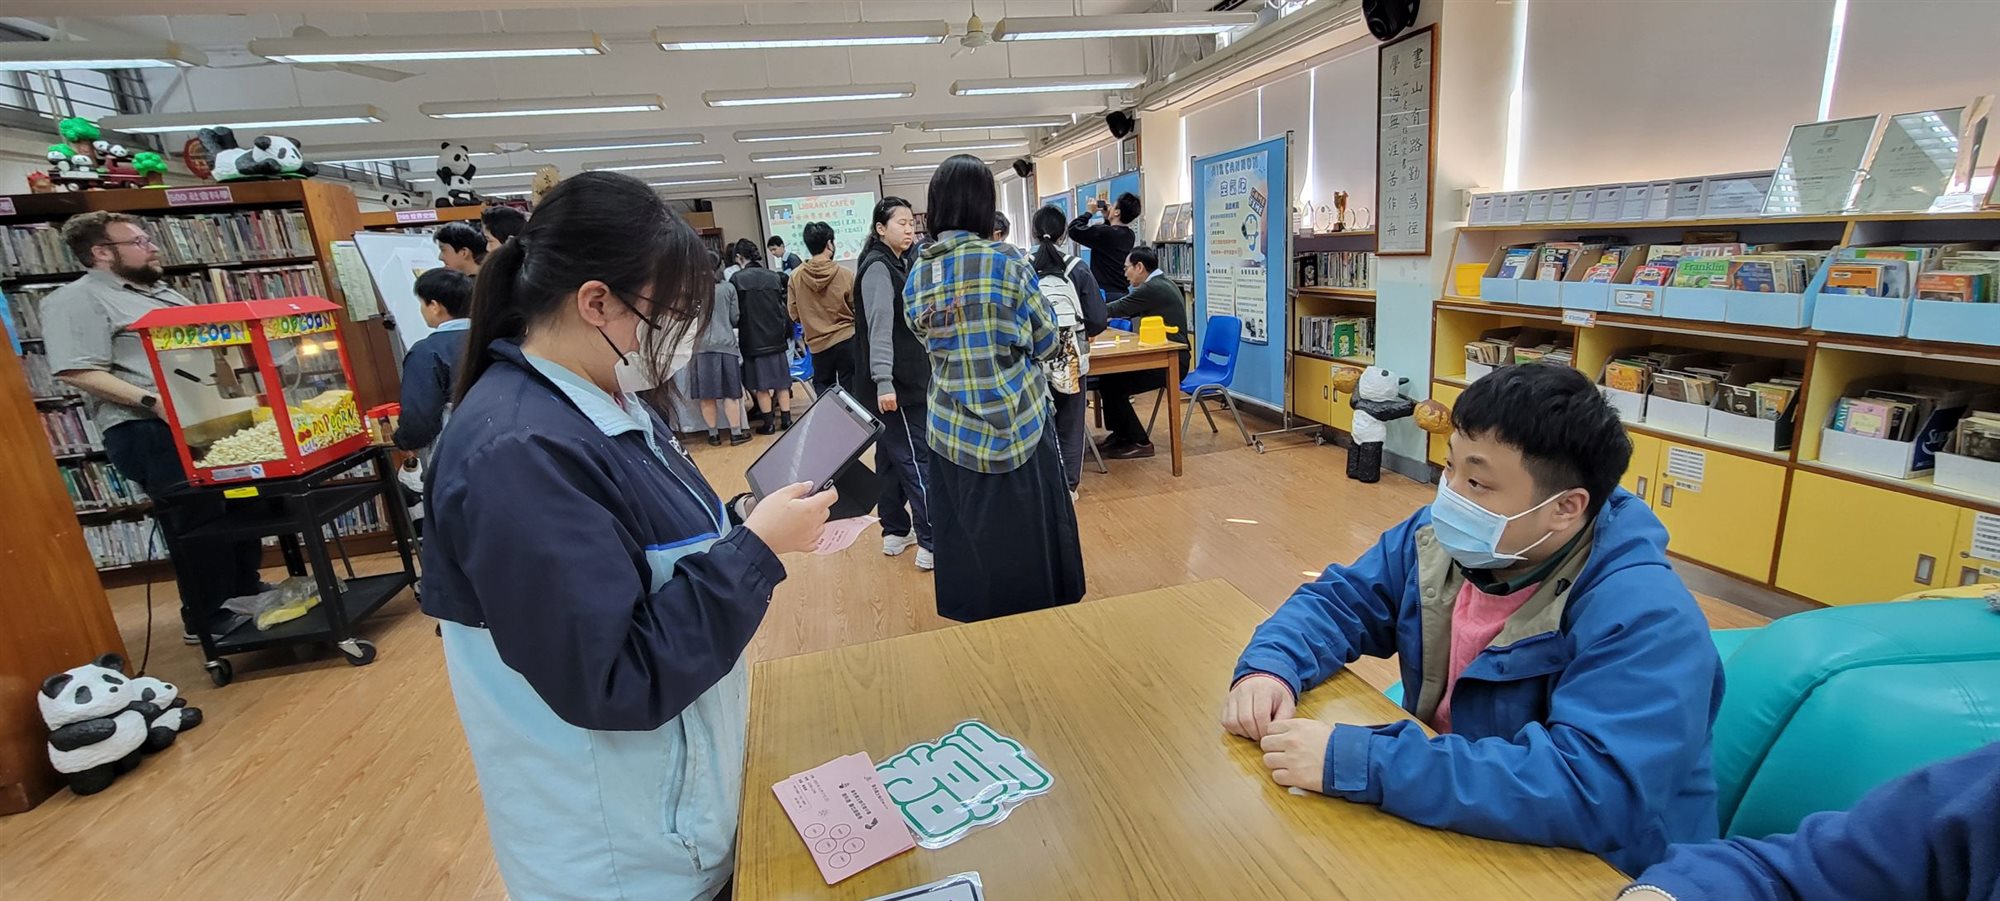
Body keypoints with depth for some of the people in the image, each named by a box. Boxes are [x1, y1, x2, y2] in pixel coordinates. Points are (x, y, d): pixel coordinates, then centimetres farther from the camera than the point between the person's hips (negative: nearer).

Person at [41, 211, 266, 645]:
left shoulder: (161, 293, 21)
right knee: (197, 520, -5)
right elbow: (79, 372, -15)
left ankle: (246, 591, 27)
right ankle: (208, 618, 6)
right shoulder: (76, 300, -5)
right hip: (150, 431, -9)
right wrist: (151, 401, -25)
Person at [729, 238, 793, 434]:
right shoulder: (774, 277, 1)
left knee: (760, 384, 5)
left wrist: (738, 328, 10)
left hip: (753, 339, -3)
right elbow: (784, 307, 7)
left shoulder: (737, 279, -9)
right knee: (781, 380, 10)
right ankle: (786, 419, 13)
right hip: (776, 337, 3)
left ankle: (768, 422, 9)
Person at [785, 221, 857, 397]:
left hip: (817, 344, 2)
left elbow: (794, 314, 2)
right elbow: (858, 311, -4)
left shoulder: (796, 277, -5)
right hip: (846, 341, -2)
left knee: (823, 394, 14)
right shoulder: (845, 274, -11)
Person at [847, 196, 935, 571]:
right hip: (894, 383, -10)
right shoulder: (878, 267, -14)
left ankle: (896, 531, 25)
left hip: (906, 379, 10)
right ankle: (932, 545, -3)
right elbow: (879, 327, -23)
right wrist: (884, 383, -28)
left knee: (893, 456, 14)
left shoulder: (896, 264, 15)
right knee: (917, 459, -7)